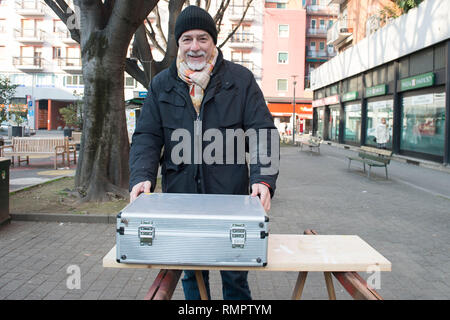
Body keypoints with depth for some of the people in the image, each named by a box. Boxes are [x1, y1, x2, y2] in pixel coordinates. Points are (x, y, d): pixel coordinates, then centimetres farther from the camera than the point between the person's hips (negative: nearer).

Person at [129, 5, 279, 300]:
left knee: (235, 278, 11)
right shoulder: (162, 84, 9)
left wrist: (263, 179, -18)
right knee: (191, 276, 16)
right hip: (180, 200, 2)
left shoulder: (241, 79, 3)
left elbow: (263, 132, -3)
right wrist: (142, 177, -13)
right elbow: (147, 136, 5)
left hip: (232, 199, -1)